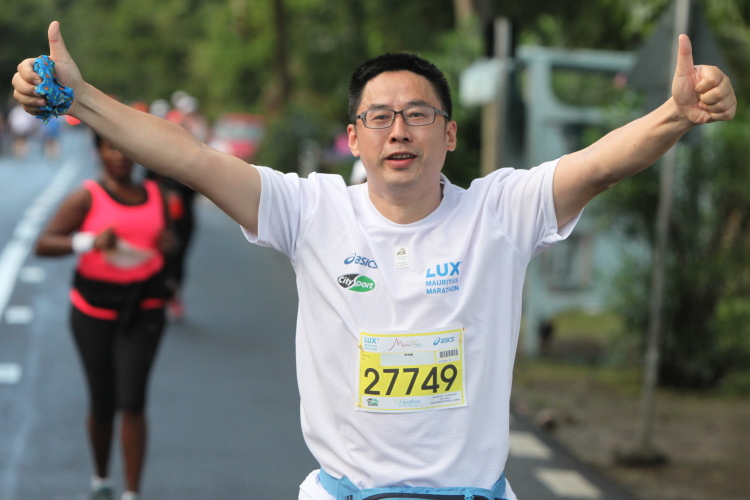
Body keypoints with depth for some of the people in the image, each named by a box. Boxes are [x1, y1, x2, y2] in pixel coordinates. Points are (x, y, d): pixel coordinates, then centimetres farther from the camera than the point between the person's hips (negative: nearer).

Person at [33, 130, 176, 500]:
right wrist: (89, 242, -28)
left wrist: (168, 242, 0)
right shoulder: (87, 198, -6)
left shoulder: (154, 195, 7)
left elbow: (163, 240, 24)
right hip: (95, 308, -2)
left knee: (132, 401, -10)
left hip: (142, 308, 2)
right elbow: (44, 244, -13)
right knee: (102, 405, 7)